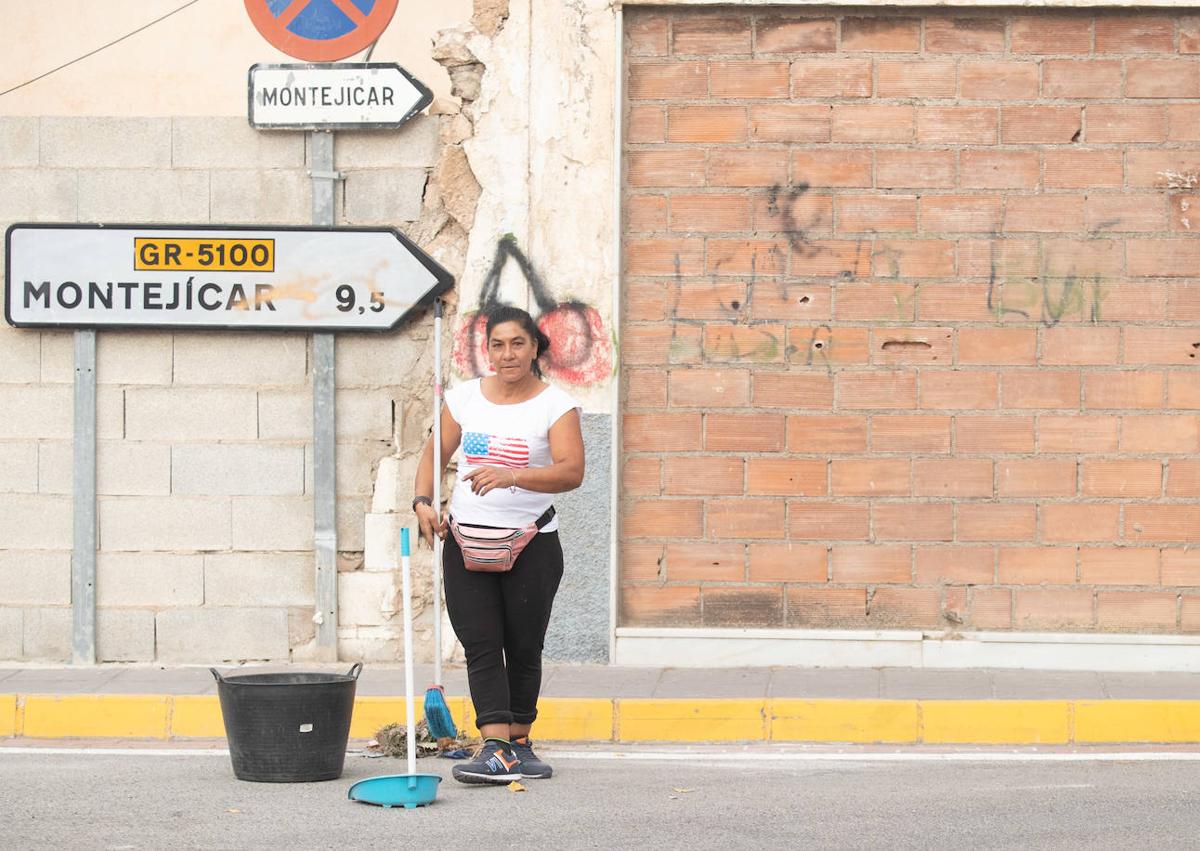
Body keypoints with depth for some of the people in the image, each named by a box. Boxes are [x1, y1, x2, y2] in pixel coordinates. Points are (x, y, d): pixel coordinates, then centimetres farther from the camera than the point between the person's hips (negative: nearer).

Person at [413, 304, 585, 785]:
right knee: (481, 645, -8)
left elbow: (571, 472, -19)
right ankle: (496, 750, -14)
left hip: (531, 544, -2)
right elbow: (434, 456, 14)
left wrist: (511, 476, -33)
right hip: (466, 541, 2)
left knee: (523, 647, 6)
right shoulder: (464, 398, 6)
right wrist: (423, 501, -5)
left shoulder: (555, 406, -6)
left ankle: (518, 743, 22)